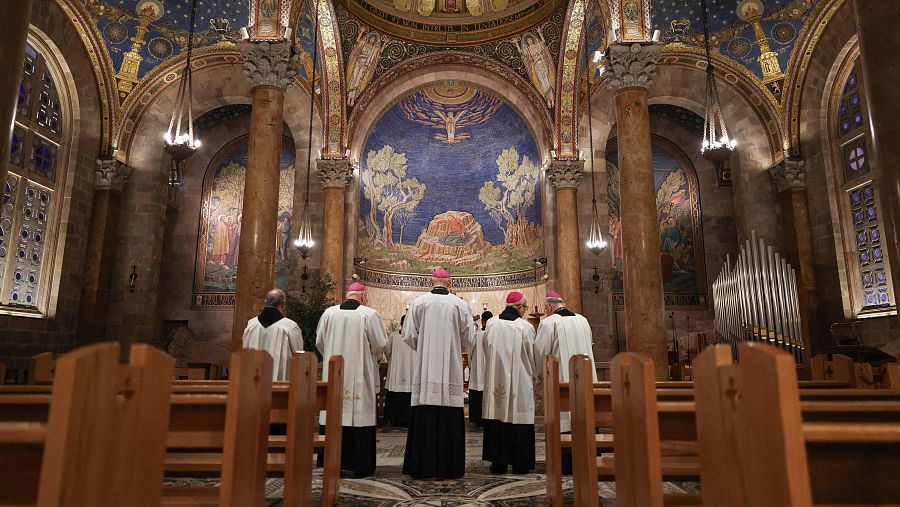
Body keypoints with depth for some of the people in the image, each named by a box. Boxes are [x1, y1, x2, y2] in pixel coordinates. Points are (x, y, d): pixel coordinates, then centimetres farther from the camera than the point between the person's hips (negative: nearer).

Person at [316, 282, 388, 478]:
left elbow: (319, 342, 8)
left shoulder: (329, 313, 2)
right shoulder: (369, 314, -8)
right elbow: (380, 344, -6)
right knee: (359, 415, 2)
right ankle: (359, 465, 6)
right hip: (360, 375, -3)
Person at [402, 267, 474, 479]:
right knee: (449, 420, 5)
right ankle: (448, 467, 10)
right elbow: (468, 339, 4)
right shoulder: (460, 304, -1)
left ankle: (422, 466, 12)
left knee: (424, 420, 6)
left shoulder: (418, 302, -2)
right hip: (451, 372, 0)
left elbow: (409, 335, 0)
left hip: (425, 372, 0)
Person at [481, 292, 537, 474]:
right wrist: (532, 376, 18)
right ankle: (520, 463, 14)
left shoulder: (491, 324, -3)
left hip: (496, 382, 2)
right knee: (518, 417, 7)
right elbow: (532, 357, -1)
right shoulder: (525, 326, -10)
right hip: (520, 382, -2)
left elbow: (486, 351, 6)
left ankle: (498, 462, 14)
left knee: (498, 418, 9)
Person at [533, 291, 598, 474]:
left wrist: (541, 371, 7)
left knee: (564, 421, 0)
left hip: (562, 379, -6)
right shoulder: (583, 320, 10)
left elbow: (540, 351, -10)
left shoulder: (548, 323, -10)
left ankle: (567, 463, 5)